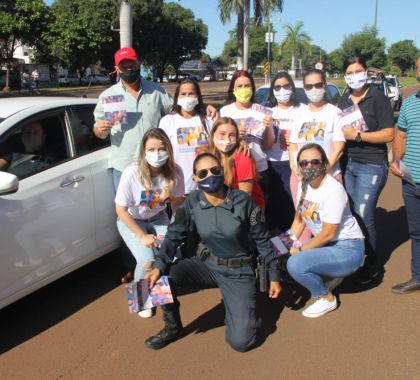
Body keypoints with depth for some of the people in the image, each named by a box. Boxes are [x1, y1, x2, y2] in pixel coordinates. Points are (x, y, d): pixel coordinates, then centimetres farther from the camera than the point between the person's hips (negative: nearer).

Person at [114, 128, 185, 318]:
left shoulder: (174, 171, -20)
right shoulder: (132, 173, -30)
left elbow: (177, 203, -3)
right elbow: (121, 210, -18)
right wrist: (142, 236, -19)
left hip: (158, 218, 3)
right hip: (131, 221, -3)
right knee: (147, 262, -22)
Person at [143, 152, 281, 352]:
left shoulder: (242, 201, -16)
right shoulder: (192, 202, -10)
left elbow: (262, 239, -6)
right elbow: (175, 235, -4)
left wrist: (274, 275, -1)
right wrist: (159, 266, -19)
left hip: (239, 272, -3)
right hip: (208, 265, 3)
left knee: (240, 342, -14)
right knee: (164, 275, -22)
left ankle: (237, 307, 21)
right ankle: (173, 327, 5)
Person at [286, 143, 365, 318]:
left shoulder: (333, 190, -23)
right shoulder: (305, 185, 1)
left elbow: (328, 234, -21)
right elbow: (299, 220, 8)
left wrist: (300, 249, -12)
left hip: (348, 249, -8)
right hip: (326, 244, 8)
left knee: (295, 264, -26)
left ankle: (327, 299, 0)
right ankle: (331, 276, 16)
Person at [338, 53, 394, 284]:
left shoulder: (378, 98, -6)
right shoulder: (344, 99, 11)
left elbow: (388, 135, -12)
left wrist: (357, 135, -17)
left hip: (371, 166, -6)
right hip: (348, 164, 6)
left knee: (363, 217, -6)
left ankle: (370, 267, 12)